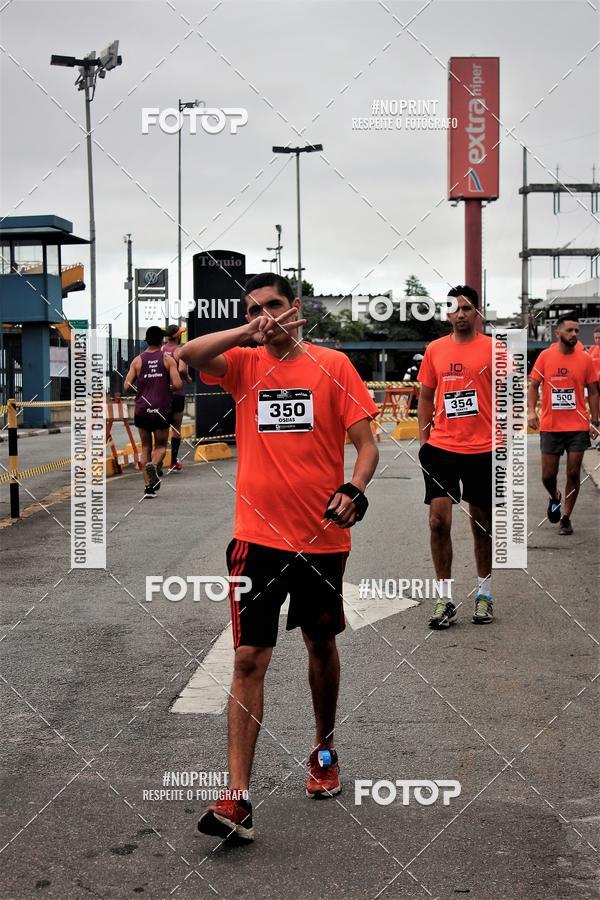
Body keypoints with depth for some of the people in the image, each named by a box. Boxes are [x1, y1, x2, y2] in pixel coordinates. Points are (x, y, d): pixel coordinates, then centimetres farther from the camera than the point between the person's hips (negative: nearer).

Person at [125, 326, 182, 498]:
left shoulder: (138, 360, 3)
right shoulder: (167, 359, 0)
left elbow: (127, 386, -2)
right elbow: (177, 385, -9)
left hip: (142, 410, 2)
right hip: (161, 410, -1)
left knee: (146, 447, 13)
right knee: (160, 445, 12)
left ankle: (148, 487, 7)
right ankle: (154, 464, -23)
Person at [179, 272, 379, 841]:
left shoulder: (332, 365, 0)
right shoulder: (243, 363, 4)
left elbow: (366, 442, -2)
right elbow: (187, 356, -15)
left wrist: (353, 491, -20)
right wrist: (251, 333, -24)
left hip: (322, 536, 0)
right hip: (258, 535, 0)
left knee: (321, 646, 17)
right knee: (249, 659, -5)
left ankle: (324, 751, 41)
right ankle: (237, 797, -4)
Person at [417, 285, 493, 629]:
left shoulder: (493, 348, -2)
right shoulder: (435, 350, 5)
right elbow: (425, 397, 12)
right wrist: (424, 439, 7)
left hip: (483, 449, -1)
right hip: (442, 447, 1)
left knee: (483, 523, 10)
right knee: (439, 519, -6)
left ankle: (484, 594, 26)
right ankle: (446, 598, 3)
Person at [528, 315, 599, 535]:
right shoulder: (545, 356, -1)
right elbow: (533, 386, 3)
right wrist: (531, 411, -12)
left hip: (578, 427, 0)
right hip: (550, 426, 0)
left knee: (573, 473, 1)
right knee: (548, 475, 4)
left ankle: (566, 518, 15)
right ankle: (554, 498, 37)